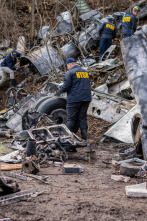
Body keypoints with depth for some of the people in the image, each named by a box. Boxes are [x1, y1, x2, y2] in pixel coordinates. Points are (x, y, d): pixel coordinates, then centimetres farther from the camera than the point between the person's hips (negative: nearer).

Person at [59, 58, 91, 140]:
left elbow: (66, 86, -13)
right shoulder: (85, 72, 15)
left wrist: (61, 88, 8)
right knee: (82, 117, 9)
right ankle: (84, 136, 1)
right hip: (86, 98, 6)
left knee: (71, 119, 2)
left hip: (74, 99, -6)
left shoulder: (69, 73, -6)